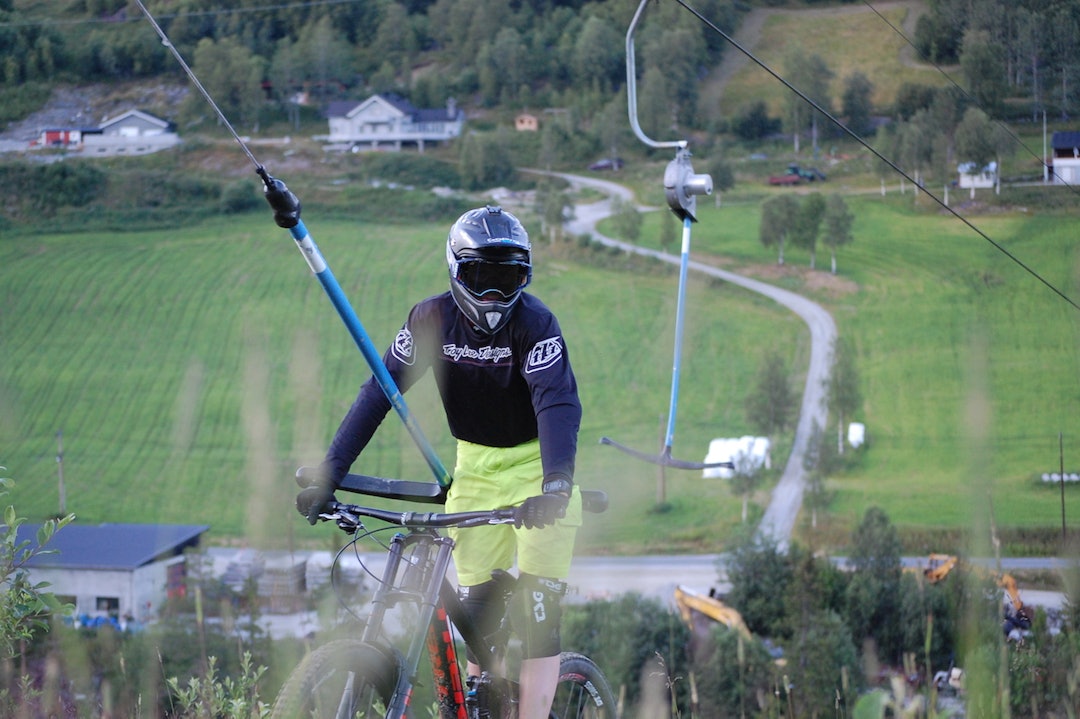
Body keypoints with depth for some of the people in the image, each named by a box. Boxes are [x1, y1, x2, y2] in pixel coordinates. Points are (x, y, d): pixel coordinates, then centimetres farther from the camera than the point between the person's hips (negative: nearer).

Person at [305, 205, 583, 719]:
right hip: (476, 467, 4)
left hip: (537, 468, -3)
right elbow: (380, 392, -12)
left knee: (537, 613, -11)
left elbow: (558, 403, -32)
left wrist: (556, 485, -48)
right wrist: (331, 471, -21)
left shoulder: (534, 323, -21)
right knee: (477, 609, 2)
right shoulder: (432, 319, -11)